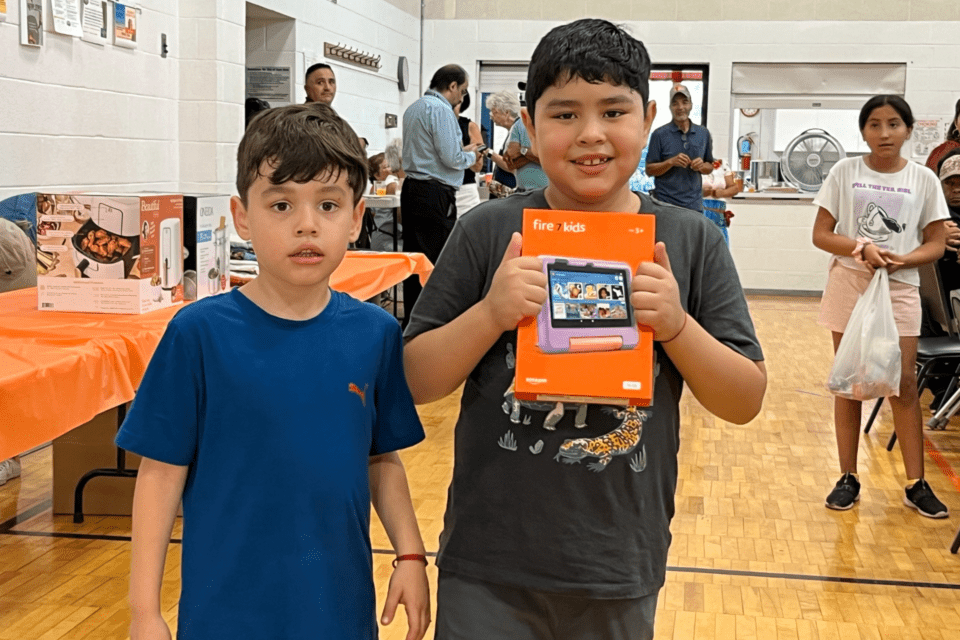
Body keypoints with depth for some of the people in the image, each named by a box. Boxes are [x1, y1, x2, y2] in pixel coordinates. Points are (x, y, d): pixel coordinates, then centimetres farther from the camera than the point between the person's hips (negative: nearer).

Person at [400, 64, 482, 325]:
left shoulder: (413, 108, 18)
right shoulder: (440, 109, -12)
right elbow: (451, 158, -17)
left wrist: (463, 151, 23)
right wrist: (471, 156, 4)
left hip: (412, 187, 10)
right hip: (435, 194, -10)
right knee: (438, 258, -6)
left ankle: (411, 318, 16)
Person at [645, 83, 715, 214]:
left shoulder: (703, 134, 10)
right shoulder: (660, 134, -1)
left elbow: (710, 167, 17)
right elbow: (649, 170, -2)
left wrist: (702, 166, -6)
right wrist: (671, 162, -17)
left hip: (694, 204, 4)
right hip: (665, 203, -4)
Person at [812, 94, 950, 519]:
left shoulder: (923, 180, 0)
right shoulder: (845, 172, -1)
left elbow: (935, 244, 2)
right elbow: (821, 234, -2)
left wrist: (902, 259, -18)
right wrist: (861, 248, -19)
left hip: (900, 288, 0)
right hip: (849, 284, 0)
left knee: (904, 382, -1)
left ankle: (916, 483, 9)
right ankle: (848, 478, 16)